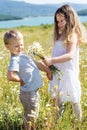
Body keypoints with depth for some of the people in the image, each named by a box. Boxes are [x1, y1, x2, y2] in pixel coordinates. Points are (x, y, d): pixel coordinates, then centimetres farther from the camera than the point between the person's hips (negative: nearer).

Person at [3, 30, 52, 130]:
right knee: (30, 118, 7)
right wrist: (21, 80, -21)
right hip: (29, 93, -9)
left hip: (34, 91, 9)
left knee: (34, 116, 26)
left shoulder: (23, 55, 6)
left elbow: (36, 63, 18)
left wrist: (47, 70, 18)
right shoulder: (15, 60, -23)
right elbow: (10, 76, -38)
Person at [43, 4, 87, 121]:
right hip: (58, 72, 8)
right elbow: (58, 54, 11)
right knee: (58, 100, 15)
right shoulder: (61, 35, 12)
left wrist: (52, 60, -31)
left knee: (73, 100, 4)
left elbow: (70, 55, -24)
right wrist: (49, 64, 5)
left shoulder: (72, 35, -12)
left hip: (68, 72, -8)